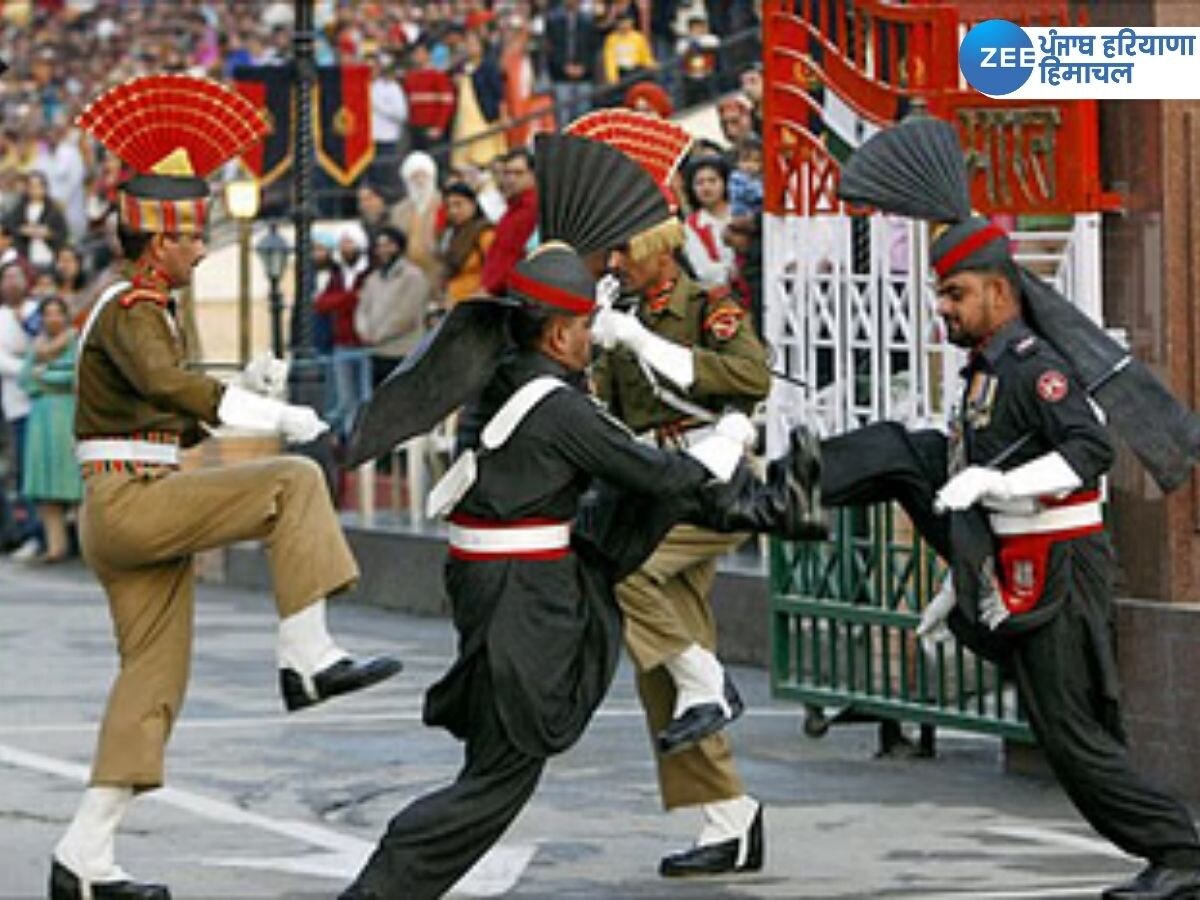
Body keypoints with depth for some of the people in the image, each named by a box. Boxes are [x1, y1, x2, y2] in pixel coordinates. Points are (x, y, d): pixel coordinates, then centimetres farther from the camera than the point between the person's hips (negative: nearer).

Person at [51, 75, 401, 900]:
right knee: (293, 484, -17)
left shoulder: (147, 310, 20)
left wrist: (241, 390, 9)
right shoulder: (130, 310, -13)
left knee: (154, 680, 8)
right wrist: (277, 417, -37)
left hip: (144, 512, 10)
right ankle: (308, 656, -21)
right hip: (130, 503, -10)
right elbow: (164, 383, -33)